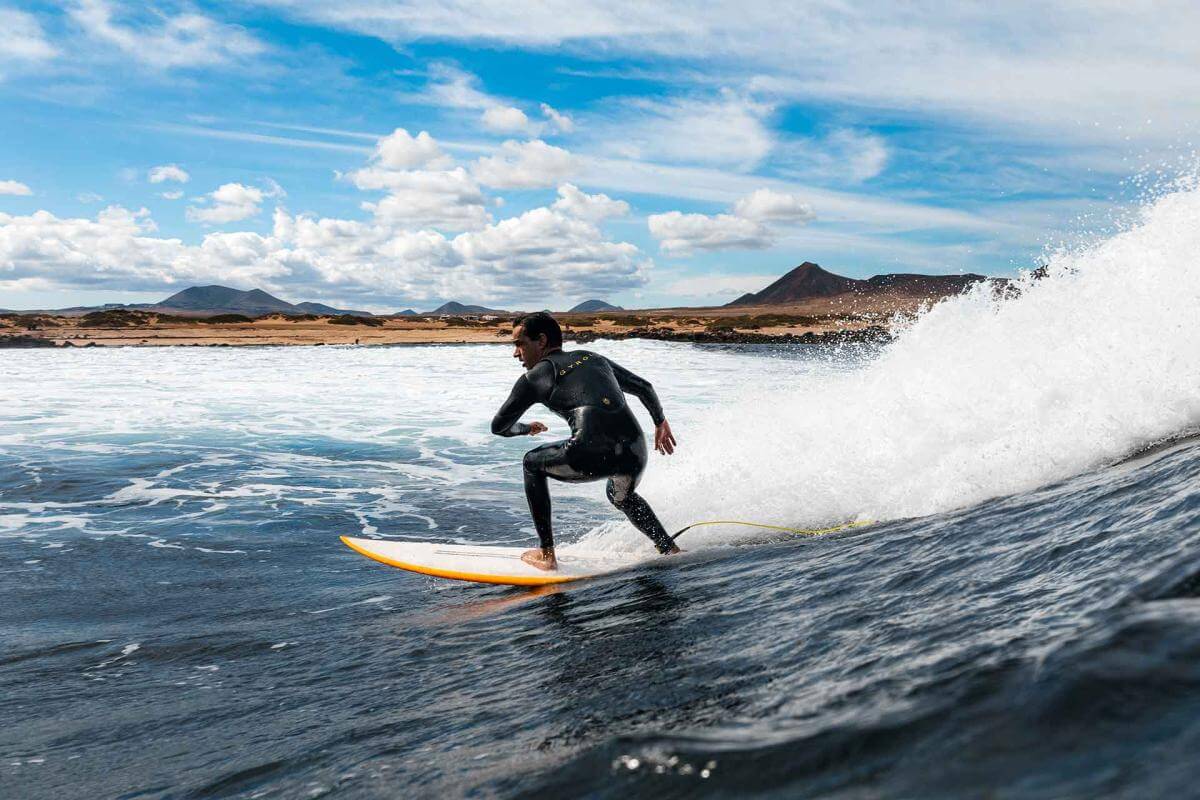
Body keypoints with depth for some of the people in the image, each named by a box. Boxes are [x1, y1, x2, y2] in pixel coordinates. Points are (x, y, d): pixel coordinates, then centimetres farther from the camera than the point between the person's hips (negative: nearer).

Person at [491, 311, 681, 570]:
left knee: (533, 463, 25)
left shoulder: (534, 377, 15)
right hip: (635, 454, 6)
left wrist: (526, 429, 45)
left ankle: (547, 555, 22)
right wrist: (660, 422, 51)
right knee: (622, 497, 40)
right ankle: (671, 552, 31)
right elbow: (644, 387, 35)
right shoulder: (594, 358, 28)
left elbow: (498, 427, 23)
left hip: (593, 454, -6)